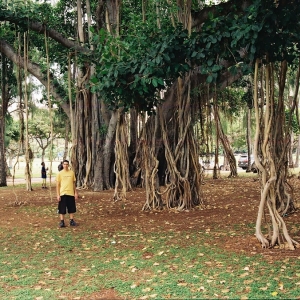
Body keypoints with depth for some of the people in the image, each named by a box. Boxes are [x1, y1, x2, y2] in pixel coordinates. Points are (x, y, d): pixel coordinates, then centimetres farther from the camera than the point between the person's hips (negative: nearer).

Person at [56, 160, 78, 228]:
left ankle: (71, 221, 19)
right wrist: (58, 195, -7)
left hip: (71, 193, 3)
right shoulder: (59, 173, -1)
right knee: (62, 209, 0)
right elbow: (57, 185, -1)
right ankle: (62, 222, 8)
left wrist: (76, 192, 8)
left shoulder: (72, 172, 6)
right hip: (62, 193, -3)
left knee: (71, 208, 8)